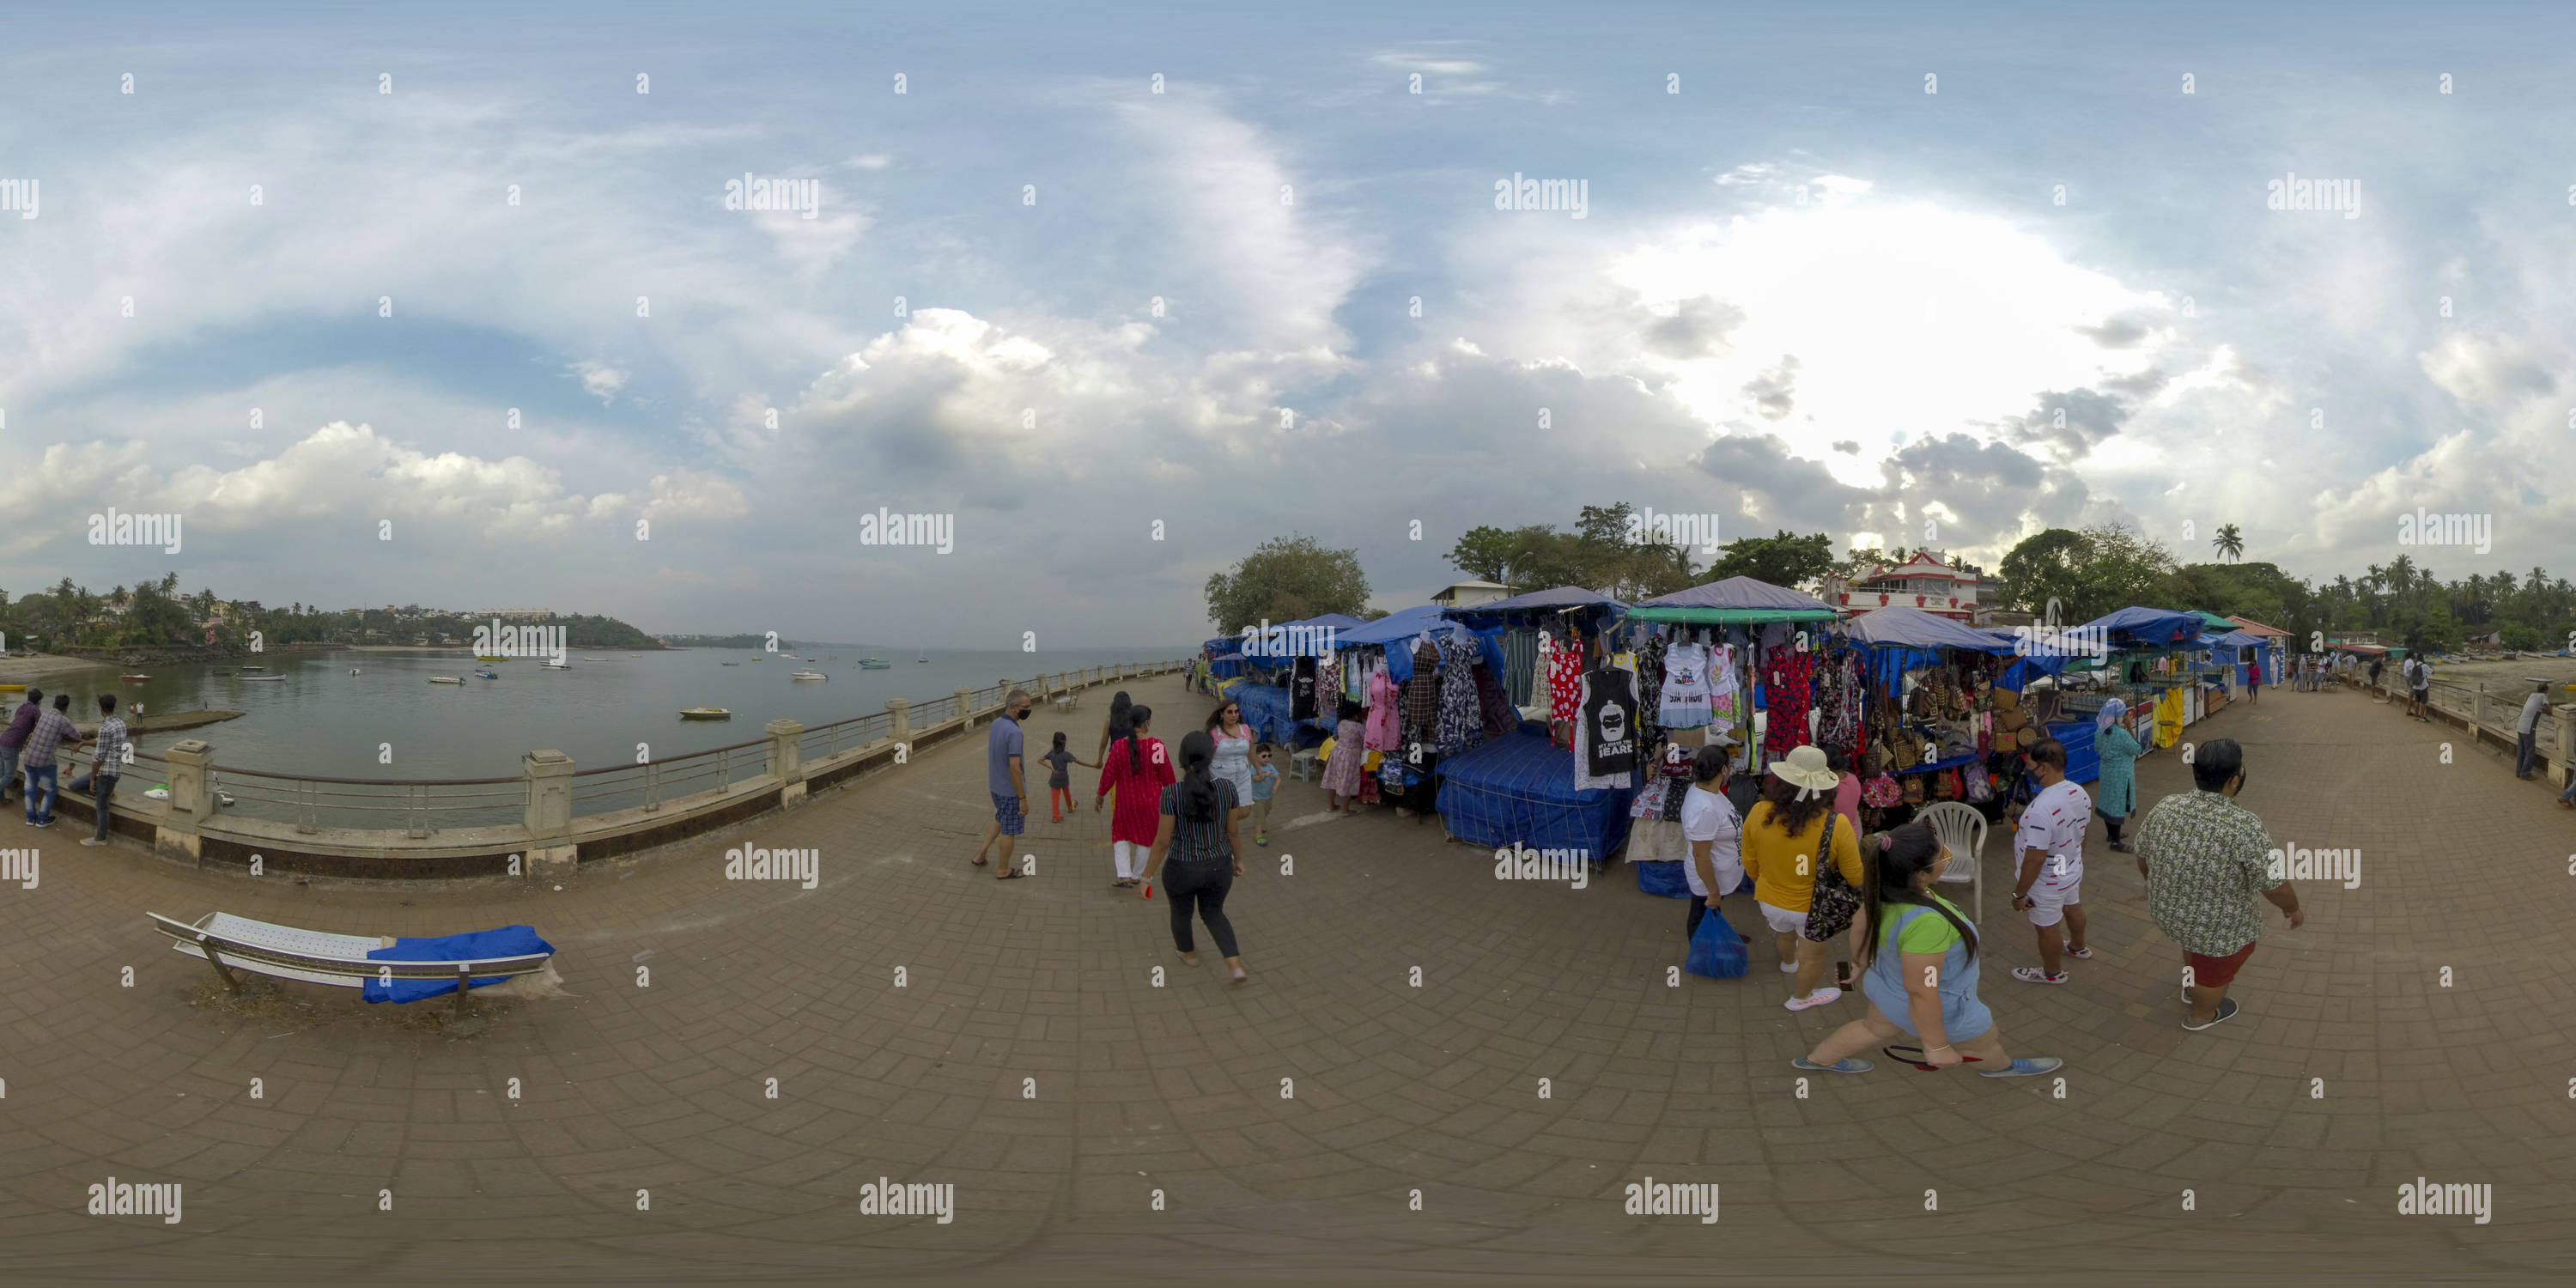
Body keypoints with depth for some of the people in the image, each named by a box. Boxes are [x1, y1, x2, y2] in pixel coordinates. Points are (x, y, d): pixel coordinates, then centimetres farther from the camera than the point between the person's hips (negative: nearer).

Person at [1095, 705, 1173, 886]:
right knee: (1145, 837, 17)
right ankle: (1137, 875, 28)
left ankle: (1123, 874, 7)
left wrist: (1100, 796, 9)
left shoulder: (1118, 746, -12)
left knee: (1120, 833, 19)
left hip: (1125, 802, 1)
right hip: (1150, 801, -1)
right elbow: (1166, 775, -6)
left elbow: (1108, 774, -5)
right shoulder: (1156, 746, -15)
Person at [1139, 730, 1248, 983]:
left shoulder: (1172, 793, -22)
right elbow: (1232, 831, -2)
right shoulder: (1227, 788, -14)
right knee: (1213, 913, 28)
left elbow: (1162, 841, -18)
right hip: (1218, 868, 2)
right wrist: (1238, 858, 15)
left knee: (1181, 912, 28)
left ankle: (1189, 952, 52)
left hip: (1182, 870, -2)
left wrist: (1146, 879, -9)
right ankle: (1236, 966, 16)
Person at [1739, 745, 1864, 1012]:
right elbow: (1855, 877, -17)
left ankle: (1788, 962, 66)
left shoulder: (1759, 814, -22)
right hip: (1815, 909, -4)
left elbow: (1750, 863, -4)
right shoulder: (1835, 825, -31)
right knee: (1813, 956, 25)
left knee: (1783, 933, 36)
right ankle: (1800, 998, 49)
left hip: (1771, 901, 4)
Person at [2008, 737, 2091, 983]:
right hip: (2073, 870, 8)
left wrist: (2019, 893, -19)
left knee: (2046, 926, 16)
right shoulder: (2079, 793, -12)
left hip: (2048, 882, -8)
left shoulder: (2041, 811, -40)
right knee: (2072, 907, 32)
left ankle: (2052, 972, 38)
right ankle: (2078, 946, 59)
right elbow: (2081, 833, 6)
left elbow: (2034, 860, -32)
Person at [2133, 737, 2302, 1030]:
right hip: (2217, 927, -5)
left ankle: (2190, 986, 57)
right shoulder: (2245, 827, -31)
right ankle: (2201, 1016, 51)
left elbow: (2143, 859, 0)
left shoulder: (2165, 808, -15)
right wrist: (2293, 909, 1)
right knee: (2217, 967, 26)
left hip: (2166, 912, 5)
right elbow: (2274, 886, -20)